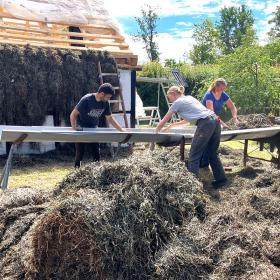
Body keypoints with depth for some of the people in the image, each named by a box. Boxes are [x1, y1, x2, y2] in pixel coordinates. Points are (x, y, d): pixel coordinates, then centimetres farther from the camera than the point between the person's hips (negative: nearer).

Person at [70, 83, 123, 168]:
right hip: (81, 129, -4)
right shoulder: (87, 99, -26)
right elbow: (73, 114, -23)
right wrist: (74, 129, -33)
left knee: (96, 154, 3)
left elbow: (110, 118, 2)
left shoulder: (105, 103, -10)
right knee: (79, 153, -2)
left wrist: (121, 130, -1)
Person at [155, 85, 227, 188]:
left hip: (205, 125, -9)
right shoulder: (189, 98, 27)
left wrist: (155, 132, 26)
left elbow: (163, 121, 12)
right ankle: (221, 179, 22)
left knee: (194, 157, -3)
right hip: (215, 121, 9)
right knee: (213, 154, 18)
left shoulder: (177, 102, 6)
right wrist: (173, 125, 39)